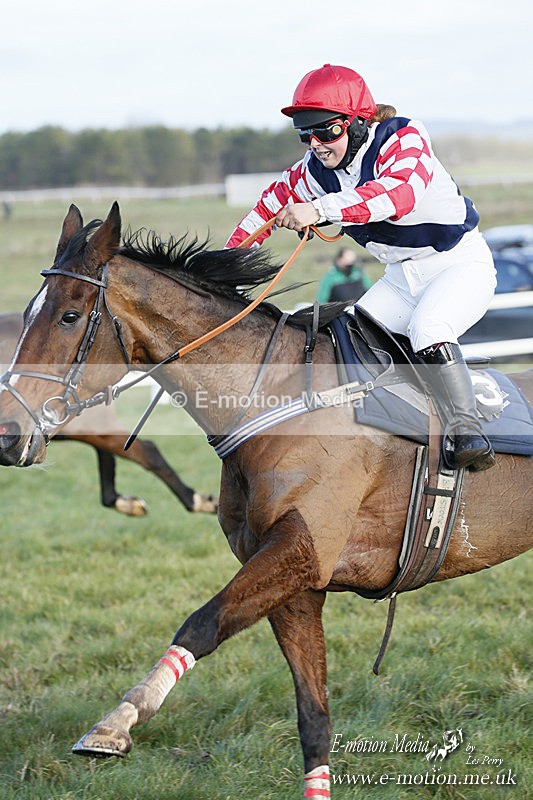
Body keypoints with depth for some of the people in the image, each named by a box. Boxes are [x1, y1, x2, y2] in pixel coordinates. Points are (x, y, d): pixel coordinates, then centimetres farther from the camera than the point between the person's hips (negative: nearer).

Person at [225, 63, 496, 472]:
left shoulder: (405, 139, -24)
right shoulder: (316, 169, -4)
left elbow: (398, 192, -45)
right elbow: (273, 202, 13)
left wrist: (321, 210, -54)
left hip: (462, 263, -8)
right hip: (401, 276, 8)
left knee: (426, 328, -34)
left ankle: (466, 427, -25)